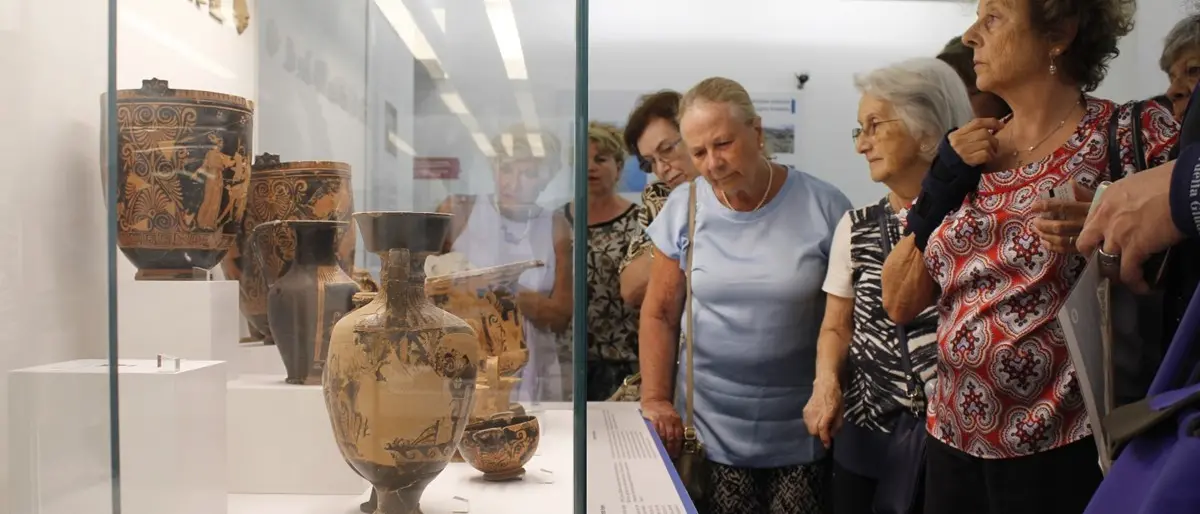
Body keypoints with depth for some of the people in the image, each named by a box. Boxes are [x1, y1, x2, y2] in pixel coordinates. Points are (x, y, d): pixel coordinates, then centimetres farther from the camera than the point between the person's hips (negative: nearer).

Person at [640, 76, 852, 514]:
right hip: (711, 428, 1)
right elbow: (659, 315, 4)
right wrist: (655, 399, -3)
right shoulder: (683, 208, -2)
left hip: (803, 430, -1)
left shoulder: (824, 207, -8)